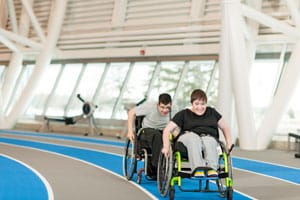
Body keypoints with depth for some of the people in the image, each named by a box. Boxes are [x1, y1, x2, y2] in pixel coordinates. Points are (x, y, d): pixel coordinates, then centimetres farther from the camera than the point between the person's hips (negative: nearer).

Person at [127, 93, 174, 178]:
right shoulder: (150, 106, -16)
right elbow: (131, 112, -6)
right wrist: (130, 131, -12)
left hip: (162, 133, 3)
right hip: (147, 131, -3)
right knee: (157, 135, -38)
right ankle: (155, 166, -30)